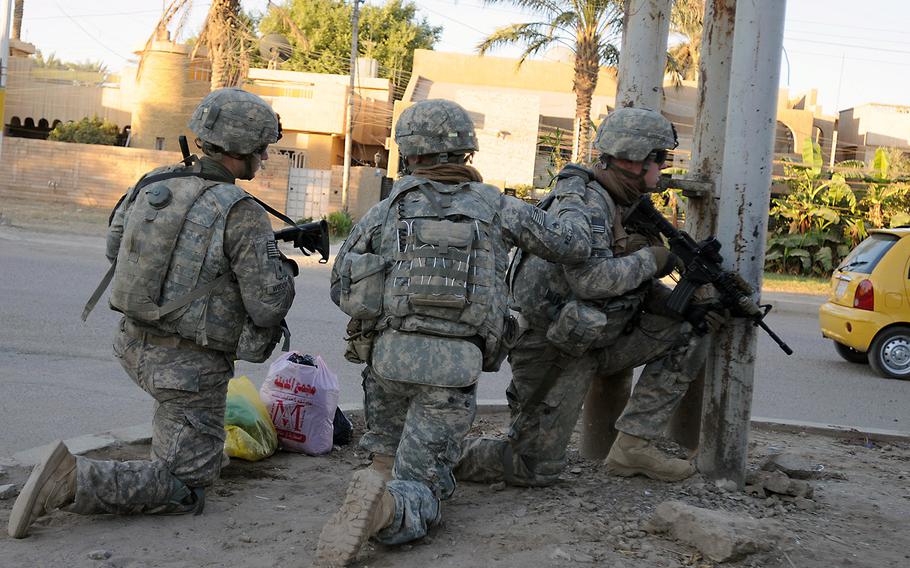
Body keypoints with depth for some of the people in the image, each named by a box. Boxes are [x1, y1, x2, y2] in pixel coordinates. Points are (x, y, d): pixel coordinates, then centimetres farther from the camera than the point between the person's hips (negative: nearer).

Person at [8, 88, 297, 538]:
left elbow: (114, 246, 17)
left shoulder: (151, 183, 1)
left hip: (136, 349, 8)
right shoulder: (243, 215, -19)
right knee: (185, 491, 2)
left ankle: (177, 451, 42)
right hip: (189, 368, -8)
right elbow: (269, 308, -17)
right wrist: (283, 271, 5)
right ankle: (75, 481, -14)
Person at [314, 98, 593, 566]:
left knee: (389, 450, 34)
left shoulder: (386, 211, 7)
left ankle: (380, 473, 8)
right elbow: (573, 245, 11)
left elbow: (341, 287, 8)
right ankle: (383, 508, -30)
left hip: (388, 356, 2)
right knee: (416, 495, -2)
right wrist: (570, 200, 32)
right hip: (453, 370, -2)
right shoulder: (495, 206, 4)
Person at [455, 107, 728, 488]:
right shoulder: (586, 200, -20)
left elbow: (634, 283, 12)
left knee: (686, 333, 2)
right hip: (553, 349, -9)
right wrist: (651, 259, -19)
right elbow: (590, 279, -33)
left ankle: (632, 446, 3)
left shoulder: (625, 207, 8)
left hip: (592, 340, 9)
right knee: (536, 469, -5)